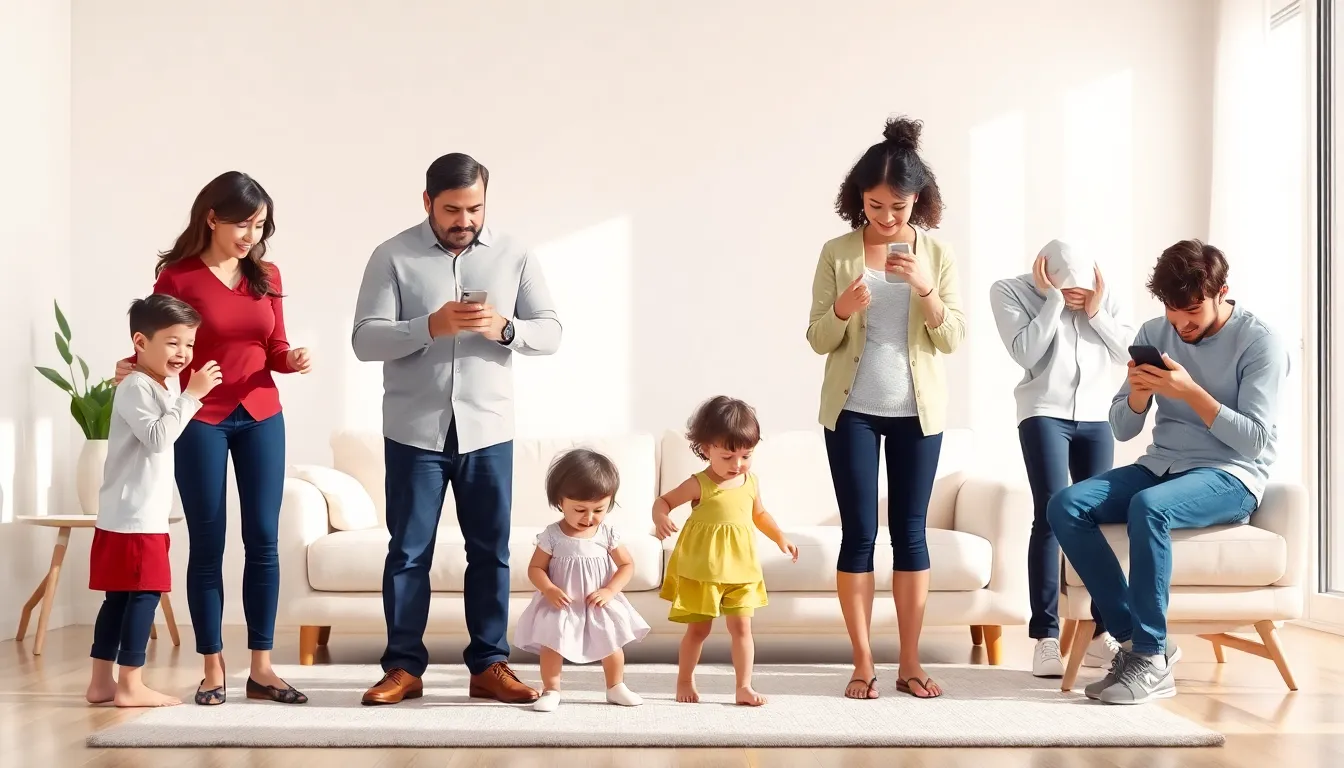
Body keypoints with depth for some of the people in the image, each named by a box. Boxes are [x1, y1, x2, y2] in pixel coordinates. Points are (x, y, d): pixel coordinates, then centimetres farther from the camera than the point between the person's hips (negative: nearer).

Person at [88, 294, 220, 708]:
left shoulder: (167, 384, 16)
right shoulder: (135, 387, -14)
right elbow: (158, 436, -26)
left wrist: (191, 393, 17)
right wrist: (192, 394, -25)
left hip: (144, 515, 10)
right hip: (132, 517, -10)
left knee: (121, 597, 11)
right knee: (145, 593, -9)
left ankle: (102, 681, 16)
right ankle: (129, 685, -6)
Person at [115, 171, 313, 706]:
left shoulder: (267, 276, 6)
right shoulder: (177, 277, -6)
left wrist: (293, 359, -8)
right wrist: (133, 367, -23)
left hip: (261, 416, 4)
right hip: (200, 420, -4)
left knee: (263, 540, 2)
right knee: (207, 544, 0)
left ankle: (261, 668, 8)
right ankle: (212, 669, 8)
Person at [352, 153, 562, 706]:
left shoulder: (514, 256, 4)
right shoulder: (393, 257, -3)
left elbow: (551, 332, 3)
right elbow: (365, 340, -9)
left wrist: (505, 328, -18)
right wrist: (430, 326, -25)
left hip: (488, 431, 2)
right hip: (414, 431, -2)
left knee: (491, 551, 6)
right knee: (408, 551, 4)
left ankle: (489, 666, 15)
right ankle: (403, 666, 14)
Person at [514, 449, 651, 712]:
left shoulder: (608, 534, -7)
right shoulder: (552, 535, -13)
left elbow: (627, 565, -2)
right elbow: (535, 568, -9)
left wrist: (609, 591, -16)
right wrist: (549, 589, -27)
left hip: (599, 604, 2)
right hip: (561, 604, -2)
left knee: (612, 643, 11)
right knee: (552, 643, -7)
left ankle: (616, 688, 29)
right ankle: (551, 691, 7)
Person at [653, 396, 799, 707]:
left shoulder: (750, 483, 3)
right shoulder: (699, 485, -12)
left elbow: (759, 514, 21)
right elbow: (664, 501, -6)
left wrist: (780, 539, 11)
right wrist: (661, 519, -28)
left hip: (740, 568, 4)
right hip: (701, 568, -4)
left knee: (741, 626, 0)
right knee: (699, 628, 6)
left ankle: (744, 686, 6)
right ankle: (685, 681, 24)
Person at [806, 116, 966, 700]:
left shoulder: (938, 255, 1)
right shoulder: (837, 253, -2)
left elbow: (952, 339, -4)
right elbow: (818, 340, -2)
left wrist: (924, 288, -19)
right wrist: (842, 309, -22)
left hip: (917, 412, 1)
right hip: (852, 410, -1)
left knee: (910, 531, 5)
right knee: (859, 533, -1)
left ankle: (910, 664, 12)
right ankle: (863, 665, 7)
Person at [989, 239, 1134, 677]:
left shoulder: (1103, 296, 8)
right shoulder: (1011, 292, -2)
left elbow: (1127, 352, 2)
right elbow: (1025, 353, -14)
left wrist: (1095, 311, -8)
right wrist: (1054, 301, -13)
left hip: (1095, 418, 4)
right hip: (1045, 414, -4)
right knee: (1051, 515, -13)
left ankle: (1103, 633, 6)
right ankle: (1046, 639, -12)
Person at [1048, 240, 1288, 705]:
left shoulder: (1259, 342, -6)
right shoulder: (1154, 334, 8)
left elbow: (1254, 440, -14)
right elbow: (1122, 430, 9)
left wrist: (1190, 392, -23)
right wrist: (1138, 393, -13)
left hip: (1231, 477, -6)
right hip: (1160, 467, 6)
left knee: (1147, 507, -37)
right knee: (1066, 507, -20)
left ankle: (1151, 658, -26)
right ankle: (1132, 636, -16)